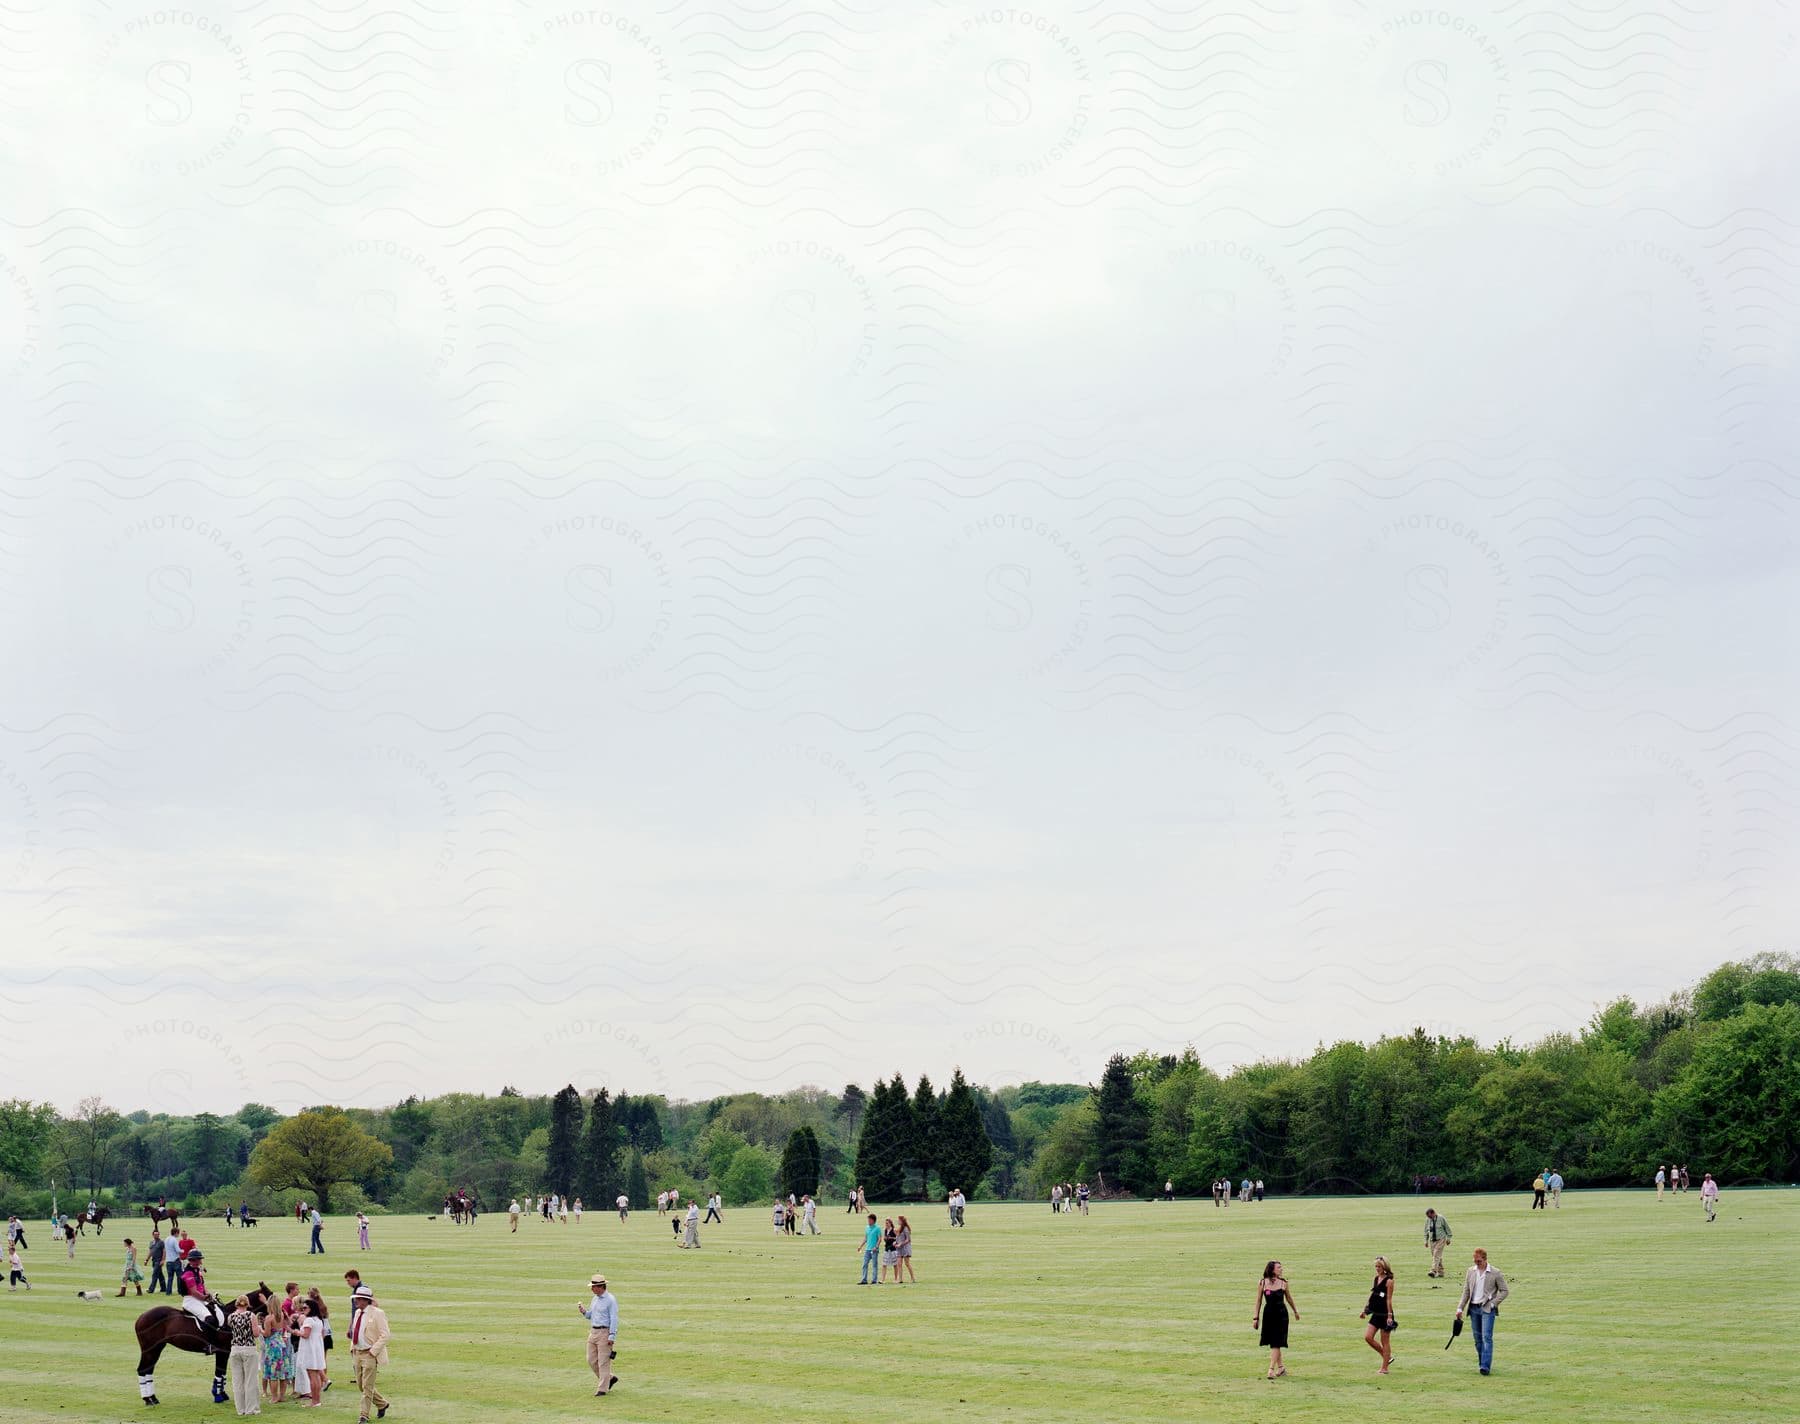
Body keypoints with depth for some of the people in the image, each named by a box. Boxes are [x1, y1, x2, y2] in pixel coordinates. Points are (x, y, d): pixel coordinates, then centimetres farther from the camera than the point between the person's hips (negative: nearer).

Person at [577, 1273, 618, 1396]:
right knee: (592, 1360, 9)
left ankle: (602, 1389, 1)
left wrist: (612, 1336, -20)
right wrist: (584, 1311, -1)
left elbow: (614, 1319, -14)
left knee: (603, 1362, -5)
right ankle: (610, 1378, 25)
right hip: (593, 1331, 9)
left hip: (605, 1333, -9)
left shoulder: (611, 1300, -12)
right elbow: (590, 1316, 21)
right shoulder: (595, 1299, 13)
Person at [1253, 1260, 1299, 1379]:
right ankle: (1281, 1367, 27)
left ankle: (1271, 1370, -8)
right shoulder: (1262, 1283, -4)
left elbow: (1289, 1298, 15)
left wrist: (1295, 1311, 26)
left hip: (1281, 1315, -1)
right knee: (1273, 1342, 11)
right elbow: (1259, 1301, 2)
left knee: (1276, 1343, -7)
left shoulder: (1283, 1282, 0)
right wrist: (1256, 1317, 2)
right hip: (1268, 1314, 1)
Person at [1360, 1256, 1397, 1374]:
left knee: (1385, 1342, 1)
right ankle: (1387, 1357, 17)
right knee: (1368, 1337, 2)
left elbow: (1389, 1300, -15)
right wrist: (1366, 1309, 17)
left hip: (1385, 1314, -8)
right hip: (1376, 1314, 8)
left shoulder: (1389, 1281, -13)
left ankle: (1384, 1368, 9)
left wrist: (1389, 1316, -17)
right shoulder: (1376, 1279, 9)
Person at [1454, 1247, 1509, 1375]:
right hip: (1473, 1308, 5)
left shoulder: (1495, 1273, -4)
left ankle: (1486, 1366, -16)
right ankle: (1482, 1362, 18)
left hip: (1487, 1309, -5)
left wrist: (1493, 1303, -9)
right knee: (1478, 1338, 8)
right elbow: (1466, 1291, 13)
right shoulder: (1471, 1271, 9)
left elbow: (1504, 1291, 0)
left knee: (1487, 1337, -12)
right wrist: (1460, 1308, 7)